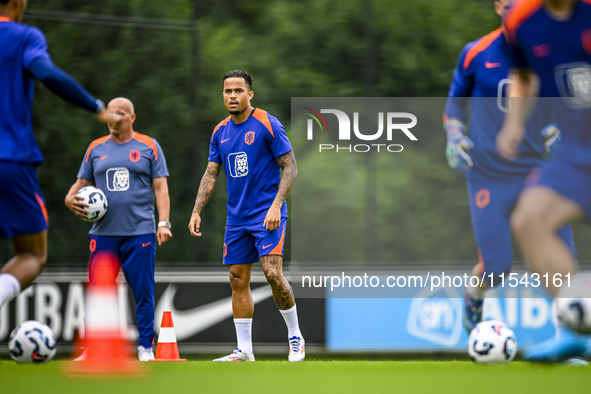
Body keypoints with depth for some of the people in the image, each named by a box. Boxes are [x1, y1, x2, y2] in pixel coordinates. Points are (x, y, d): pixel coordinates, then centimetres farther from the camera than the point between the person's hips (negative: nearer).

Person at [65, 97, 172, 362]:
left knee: (143, 291, -1)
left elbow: (160, 187, 3)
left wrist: (164, 223, -7)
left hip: (140, 231, -2)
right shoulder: (96, 149, 12)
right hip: (103, 232, 2)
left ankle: (145, 347, 7)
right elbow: (82, 183, 17)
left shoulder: (148, 147, 5)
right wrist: (70, 198, -5)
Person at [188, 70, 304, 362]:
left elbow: (290, 168, -9)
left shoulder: (268, 125, -9)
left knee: (272, 273, -18)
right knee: (238, 281, 5)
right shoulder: (220, 132, 9)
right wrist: (196, 211, 5)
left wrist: (276, 206, -19)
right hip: (236, 216, 6)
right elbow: (211, 175, 15)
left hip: (267, 215, -6)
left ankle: (296, 338, -1)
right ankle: (244, 351, 11)